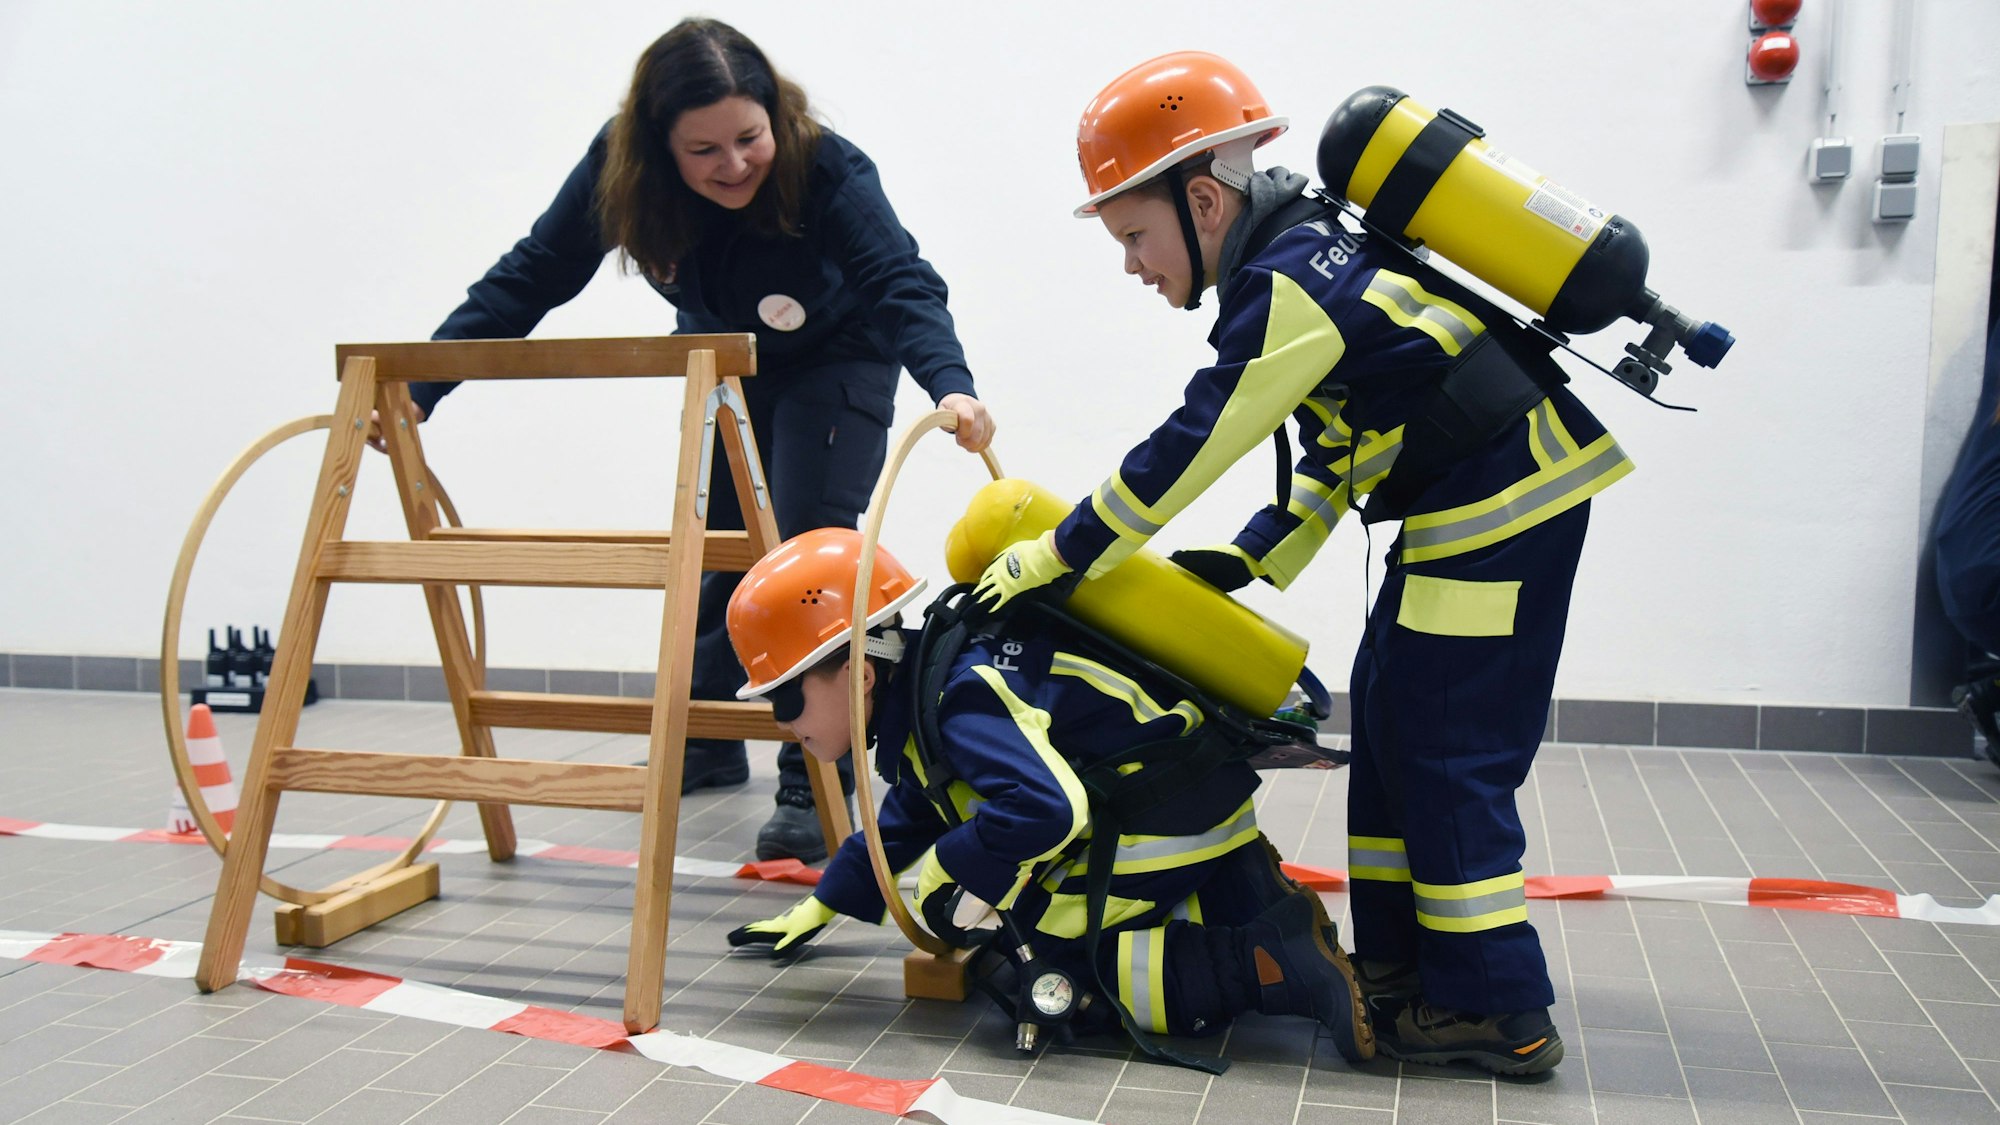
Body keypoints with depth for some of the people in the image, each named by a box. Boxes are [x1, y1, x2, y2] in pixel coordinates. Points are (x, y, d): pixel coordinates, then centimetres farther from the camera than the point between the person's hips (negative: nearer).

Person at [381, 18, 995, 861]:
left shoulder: (827, 169, -35)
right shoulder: (619, 168, -25)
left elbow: (902, 283, -45)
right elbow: (530, 278, -20)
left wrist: (950, 385, -66)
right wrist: (418, 388, -27)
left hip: (834, 366, -4)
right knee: (715, 550, 12)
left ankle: (815, 788, -7)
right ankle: (708, 745, 34)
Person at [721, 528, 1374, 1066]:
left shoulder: (961, 697, -24)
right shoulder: (919, 691, 8)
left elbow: (1046, 806, -39)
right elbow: (905, 820, 24)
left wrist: (950, 869, -22)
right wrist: (818, 909, 29)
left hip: (1170, 817, -11)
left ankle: (1275, 965, -16)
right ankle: (1272, 918, 12)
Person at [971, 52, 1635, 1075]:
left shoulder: (1291, 282, -20)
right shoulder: (1305, 252, 10)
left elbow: (1190, 447, -20)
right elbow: (1342, 448, 15)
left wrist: (1057, 556, -12)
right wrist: (1251, 558, 9)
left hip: (1500, 506, -10)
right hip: (1470, 501, 10)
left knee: (1446, 750, -6)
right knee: (1389, 718, 12)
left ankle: (1498, 1011, 3)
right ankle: (1396, 964, 21)